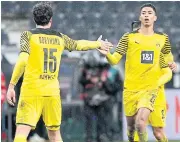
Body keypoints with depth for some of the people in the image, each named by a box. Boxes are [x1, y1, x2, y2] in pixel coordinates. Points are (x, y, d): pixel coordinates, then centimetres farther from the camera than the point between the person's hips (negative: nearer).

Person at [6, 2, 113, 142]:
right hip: (52, 92, 4)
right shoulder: (60, 37, 11)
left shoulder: (29, 35, -1)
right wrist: (98, 44, 47)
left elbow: (22, 61, -15)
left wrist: (12, 85, -14)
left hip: (32, 91, -4)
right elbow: (79, 45, 28)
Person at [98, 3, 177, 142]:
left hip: (150, 88, -1)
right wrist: (107, 53, -28)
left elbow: (167, 54, 25)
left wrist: (170, 63, 3)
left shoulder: (162, 38, 5)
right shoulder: (129, 37, -2)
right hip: (130, 88, 1)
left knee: (141, 123, -23)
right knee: (131, 126, 9)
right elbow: (115, 60, -7)